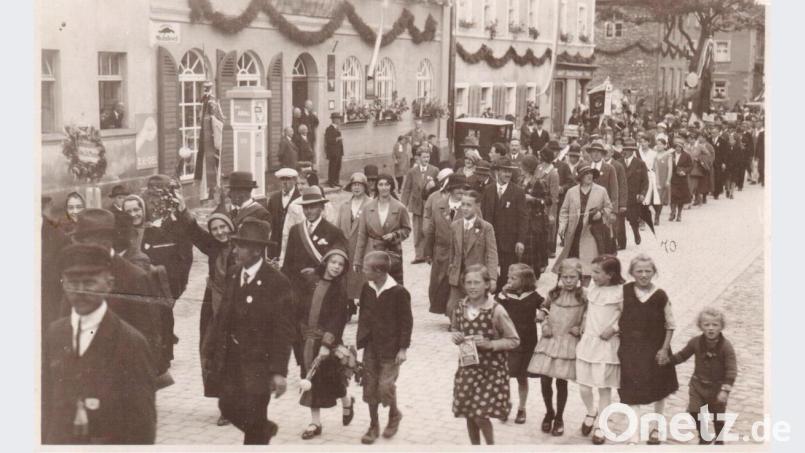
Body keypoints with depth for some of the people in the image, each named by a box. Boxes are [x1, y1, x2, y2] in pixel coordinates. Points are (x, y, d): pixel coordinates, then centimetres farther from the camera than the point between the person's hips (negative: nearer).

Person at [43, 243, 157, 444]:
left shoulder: (131, 341, -12)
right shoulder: (54, 334, 5)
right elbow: (48, 399, 10)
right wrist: (45, 441, 5)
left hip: (111, 441, -4)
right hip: (59, 442, 4)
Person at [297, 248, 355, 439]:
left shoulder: (339, 289, -9)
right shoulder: (313, 282, 3)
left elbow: (337, 319, -14)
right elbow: (301, 309, 10)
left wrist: (327, 344, -21)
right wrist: (304, 333, 7)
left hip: (327, 340, -4)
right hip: (308, 339, 4)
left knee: (331, 378, 4)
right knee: (312, 379, 7)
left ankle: (347, 402, 35)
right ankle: (315, 423, 16)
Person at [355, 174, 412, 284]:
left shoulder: (400, 208, -2)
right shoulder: (368, 208, 1)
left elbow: (407, 229, 10)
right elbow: (362, 235, 4)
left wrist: (394, 235, -11)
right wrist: (358, 261, 3)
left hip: (393, 254, -1)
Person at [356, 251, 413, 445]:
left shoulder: (399, 292, -15)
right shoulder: (367, 289, 1)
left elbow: (407, 321, -11)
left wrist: (403, 348, -11)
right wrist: (360, 340, 8)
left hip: (390, 349, -5)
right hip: (370, 347, 5)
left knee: (385, 387, -6)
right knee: (370, 388, 7)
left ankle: (394, 414, 25)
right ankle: (374, 426, 21)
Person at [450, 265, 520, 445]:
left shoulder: (496, 311, -15)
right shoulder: (460, 309, 0)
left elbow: (514, 341, -9)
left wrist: (490, 344, -22)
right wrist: (456, 337, -5)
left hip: (490, 371, -5)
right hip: (467, 368, 5)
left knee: (480, 416, -7)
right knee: (469, 415, 10)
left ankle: (491, 445, 19)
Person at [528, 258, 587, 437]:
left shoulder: (583, 297, -5)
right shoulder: (553, 294, 4)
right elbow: (543, 310, 18)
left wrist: (580, 329, -13)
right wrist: (544, 323, 1)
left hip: (568, 342, -2)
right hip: (549, 340, 2)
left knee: (562, 381, 3)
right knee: (544, 380, 0)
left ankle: (559, 418, 22)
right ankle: (549, 412, 25)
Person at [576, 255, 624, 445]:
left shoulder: (619, 293, -11)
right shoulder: (592, 290, 7)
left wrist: (613, 328, -18)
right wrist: (583, 327, 8)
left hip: (607, 345, -5)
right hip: (587, 342, 5)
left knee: (604, 388, 4)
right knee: (584, 388, 5)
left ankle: (600, 427, 17)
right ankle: (591, 412, 34)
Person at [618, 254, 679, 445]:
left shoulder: (660, 296, -11)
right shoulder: (625, 291, -7)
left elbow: (670, 325, -4)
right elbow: (619, 316, 6)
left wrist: (664, 349, -7)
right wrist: (615, 329, -10)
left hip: (655, 348, 0)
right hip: (630, 350, 0)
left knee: (658, 392, 18)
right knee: (632, 395, -3)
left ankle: (657, 428, 40)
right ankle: (633, 438, 1)